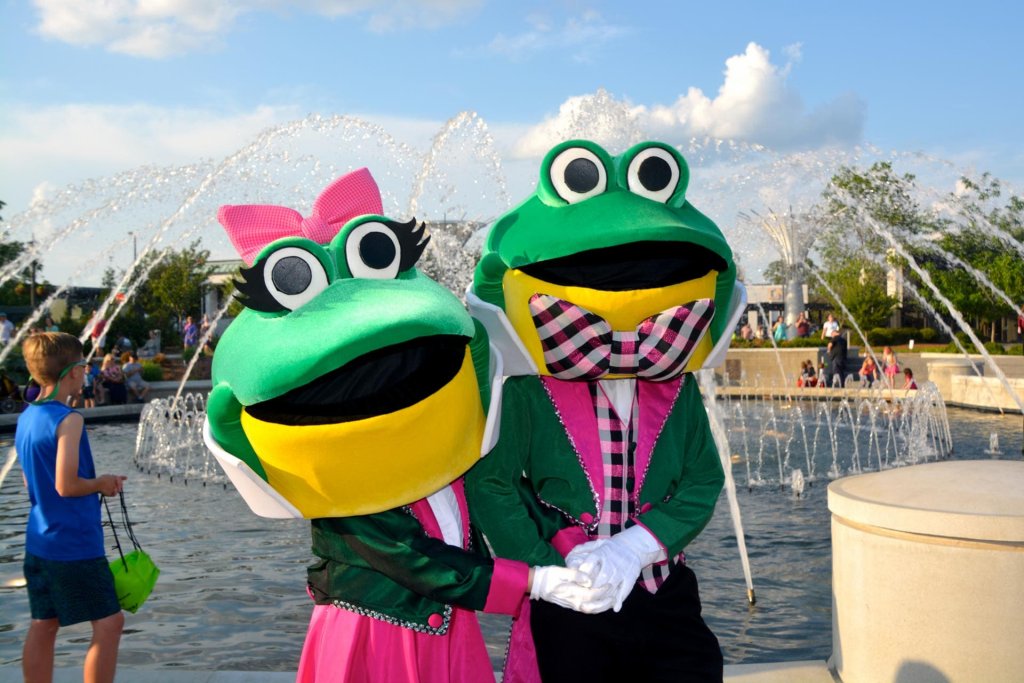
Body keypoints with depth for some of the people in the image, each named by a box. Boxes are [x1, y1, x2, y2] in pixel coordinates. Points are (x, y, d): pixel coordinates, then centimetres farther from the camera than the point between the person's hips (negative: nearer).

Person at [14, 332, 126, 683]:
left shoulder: (26, 417, 9)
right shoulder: (68, 419, -17)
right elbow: (66, 485, -23)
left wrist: (97, 481, 10)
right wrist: (100, 483, -5)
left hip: (38, 543, 9)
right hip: (76, 543, -9)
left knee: (43, 626, 13)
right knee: (109, 622, 1)